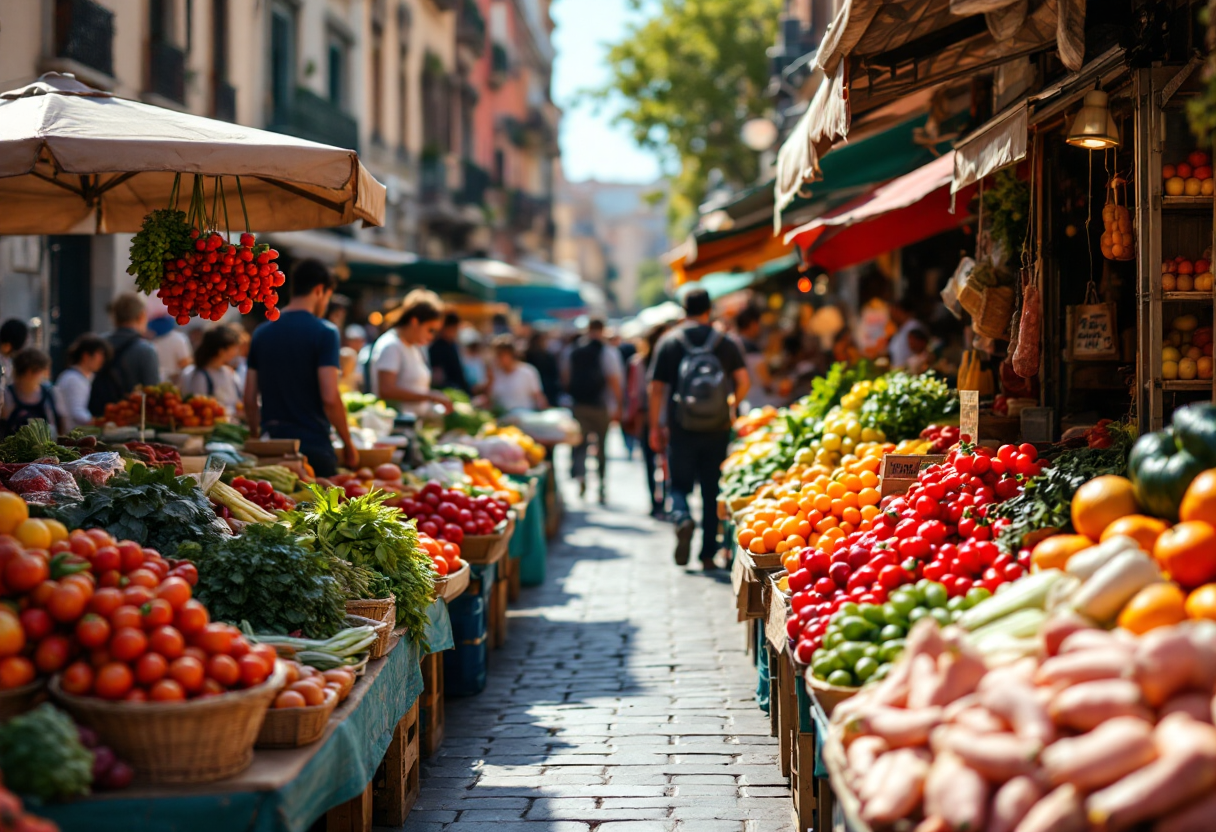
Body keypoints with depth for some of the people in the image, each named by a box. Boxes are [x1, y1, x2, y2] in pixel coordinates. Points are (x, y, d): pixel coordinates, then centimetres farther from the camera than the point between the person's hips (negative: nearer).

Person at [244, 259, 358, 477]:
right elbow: (330, 398, -14)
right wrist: (348, 444, -3)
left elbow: (249, 399, 10)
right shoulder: (324, 332, -8)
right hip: (314, 447, -5)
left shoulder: (261, 333, 9)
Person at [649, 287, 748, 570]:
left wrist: (655, 426, 6)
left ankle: (682, 518, -22)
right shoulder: (726, 343, 2)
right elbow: (743, 381, -4)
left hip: (681, 430, -1)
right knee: (712, 492, 9)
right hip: (717, 430, 1)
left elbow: (657, 388, -1)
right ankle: (708, 554, 9)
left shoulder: (669, 342, 1)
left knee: (680, 485, 10)